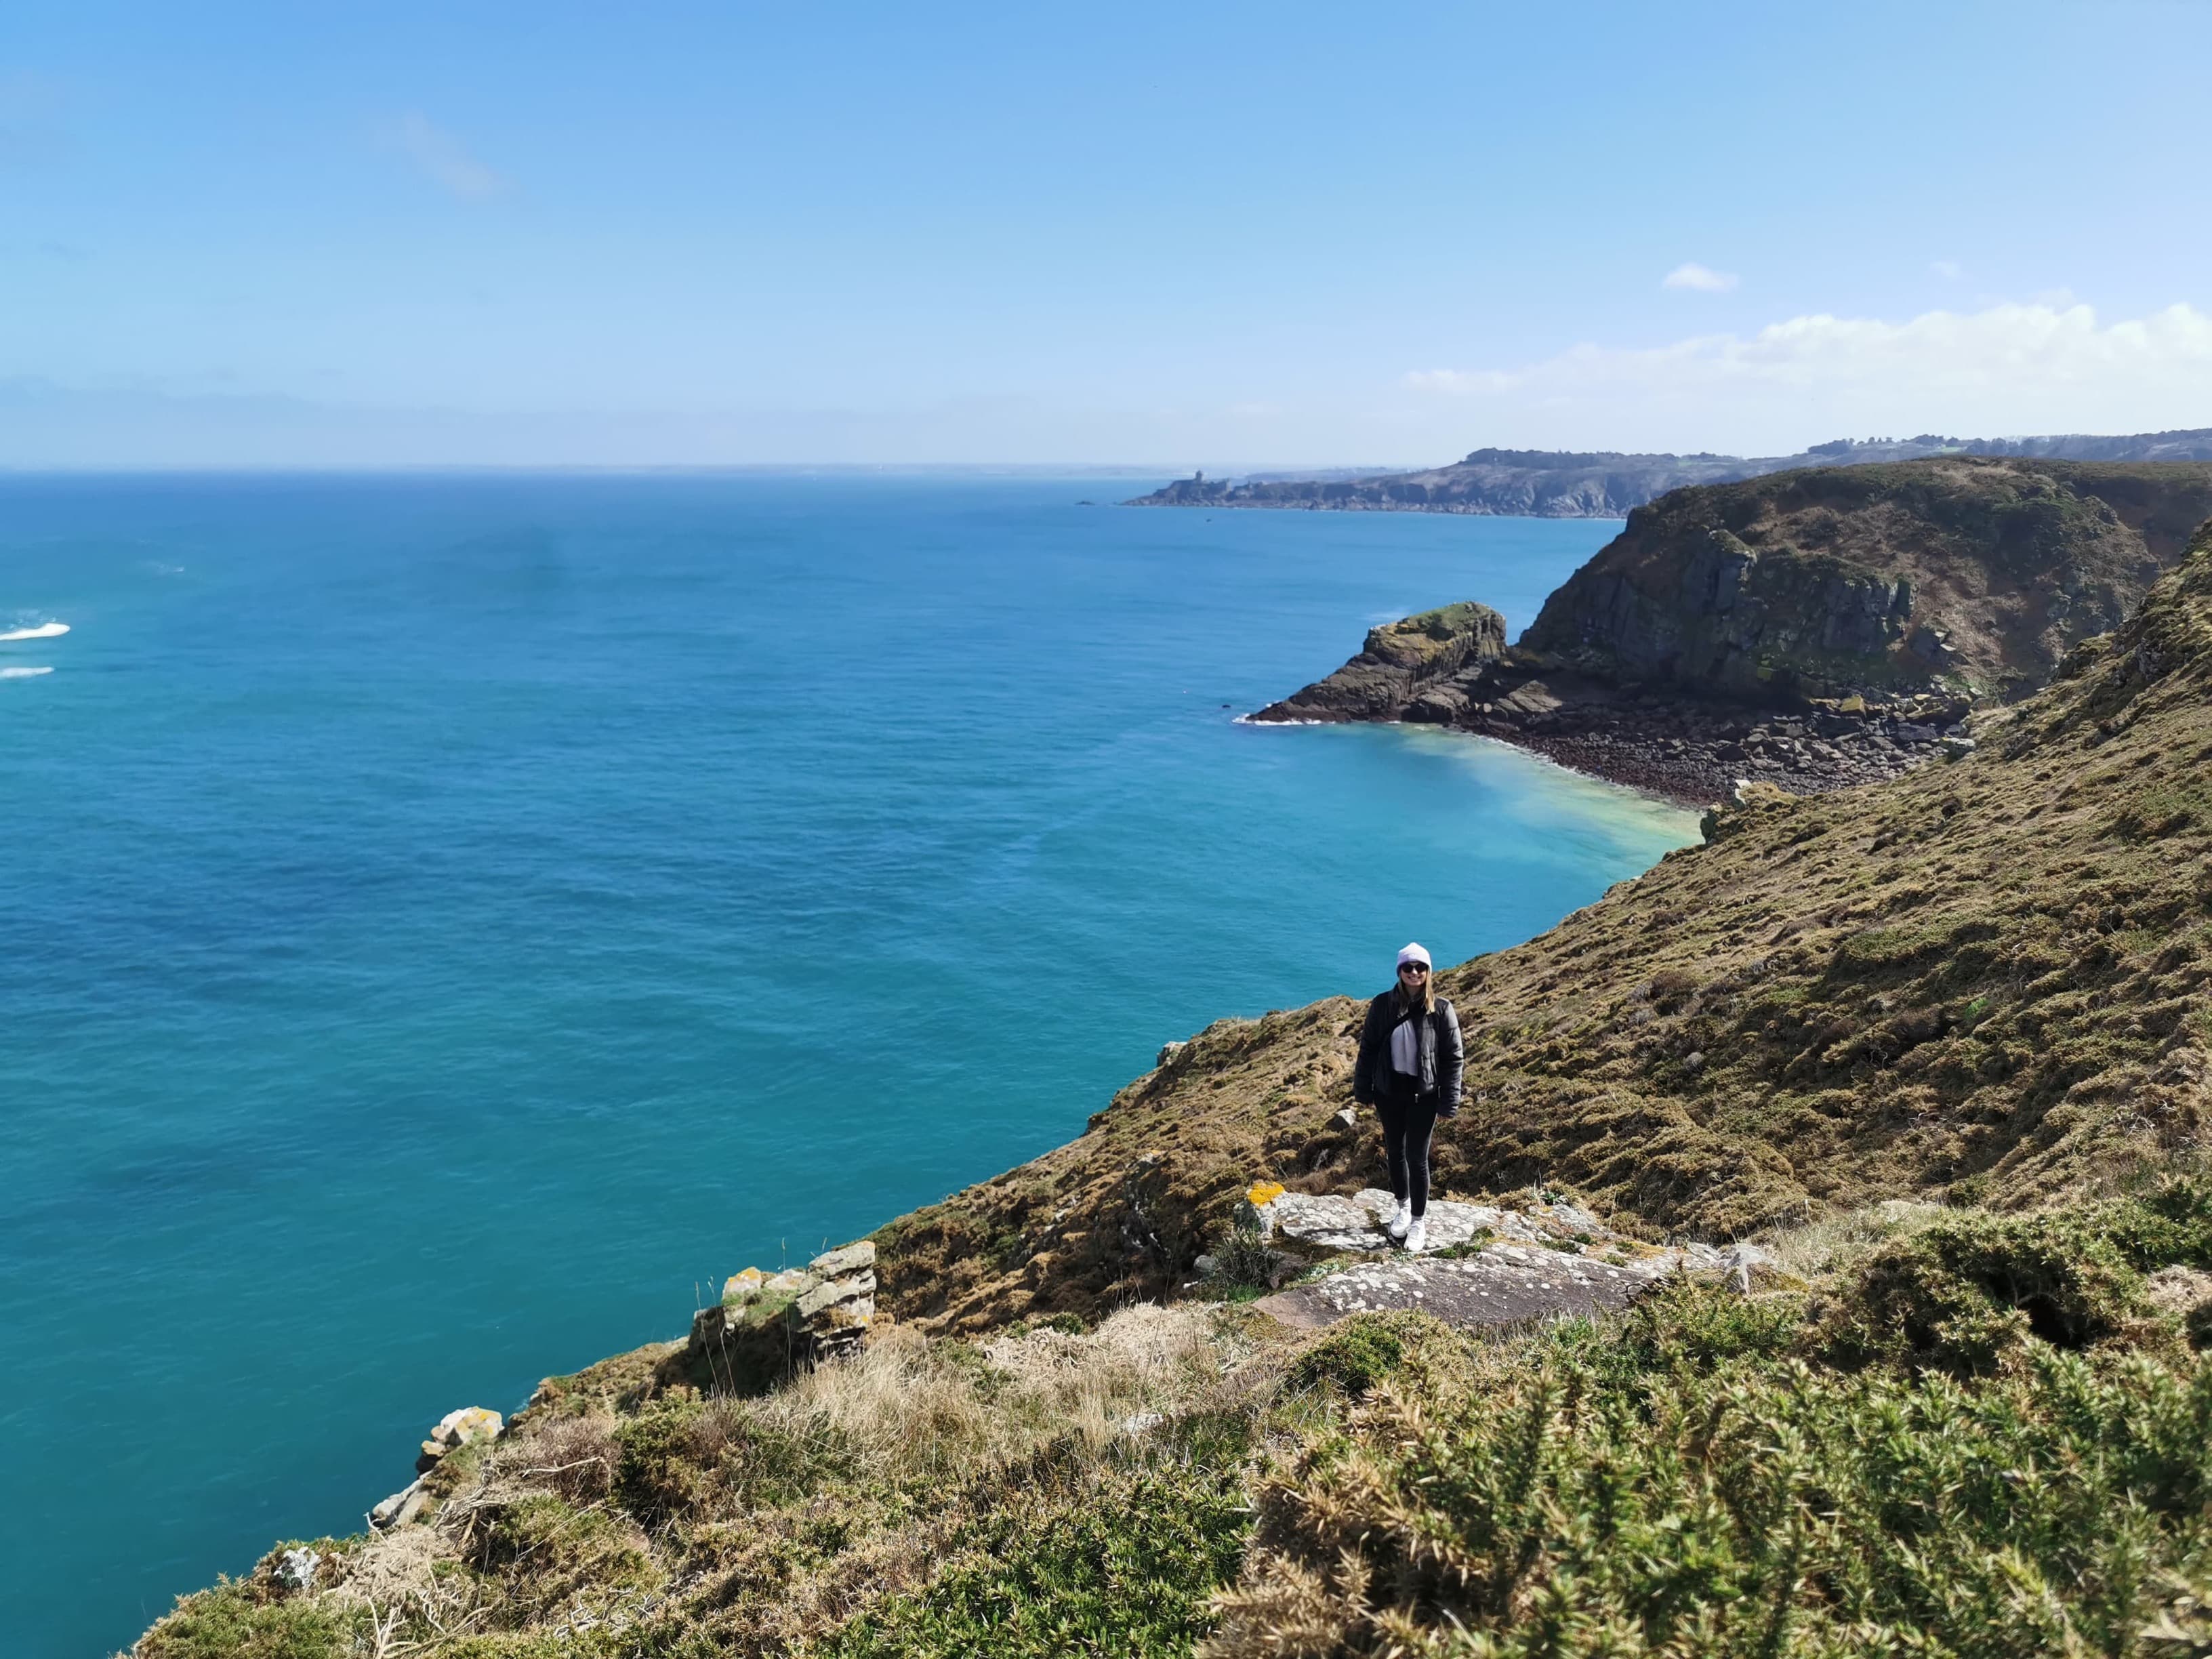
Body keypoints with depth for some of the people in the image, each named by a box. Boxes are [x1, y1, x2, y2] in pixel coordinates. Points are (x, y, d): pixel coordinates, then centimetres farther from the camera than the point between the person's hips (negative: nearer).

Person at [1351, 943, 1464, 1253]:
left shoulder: (1441, 1009, -9)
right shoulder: (1382, 1005, -4)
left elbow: (1454, 1057, -5)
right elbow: (1368, 1048, 4)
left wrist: (1449, 1102, -7)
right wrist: (1363, 1090, 4)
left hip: (1423, 1095, -3)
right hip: (1389, 1091, 3)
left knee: (1417, 1158, 2)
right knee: (1395, 1152, 16)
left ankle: (1418, 1223, 19)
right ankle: (1403, 1207, 38)